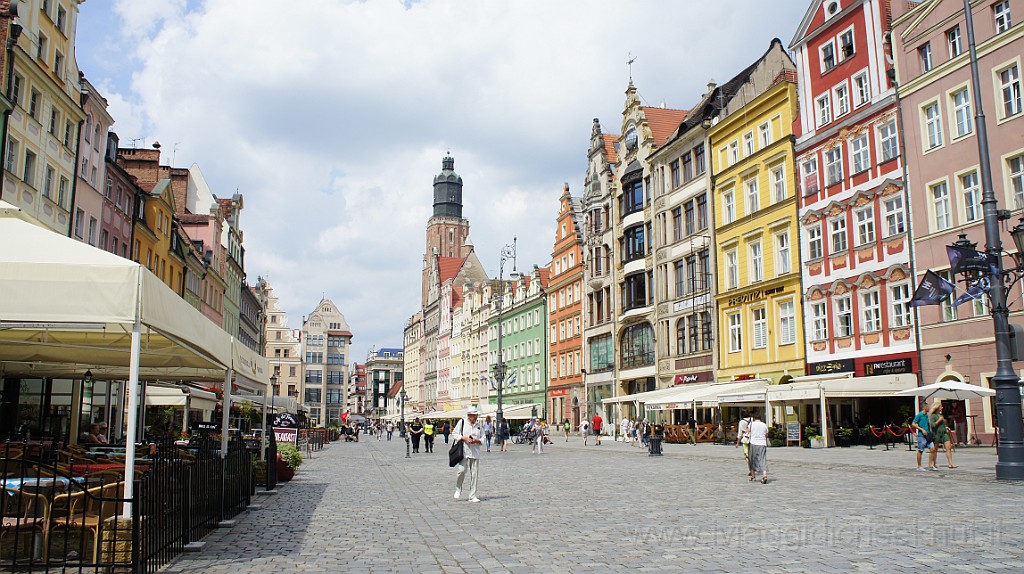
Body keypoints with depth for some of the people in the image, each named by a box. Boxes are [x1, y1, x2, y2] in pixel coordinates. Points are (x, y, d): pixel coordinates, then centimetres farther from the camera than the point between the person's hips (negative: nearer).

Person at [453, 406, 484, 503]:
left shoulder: (479, 425, 11)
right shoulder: (462, 422, 3)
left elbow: (482, 439, 14)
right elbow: (455, 434, 3)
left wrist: (477, 440, -7)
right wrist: (464, 438, -12)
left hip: (475, 452, 3)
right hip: (463, 451, -3)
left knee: (474, 474, 2)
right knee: (462, 470, -15)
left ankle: (472, 496, 9)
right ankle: (458, 490, 12)